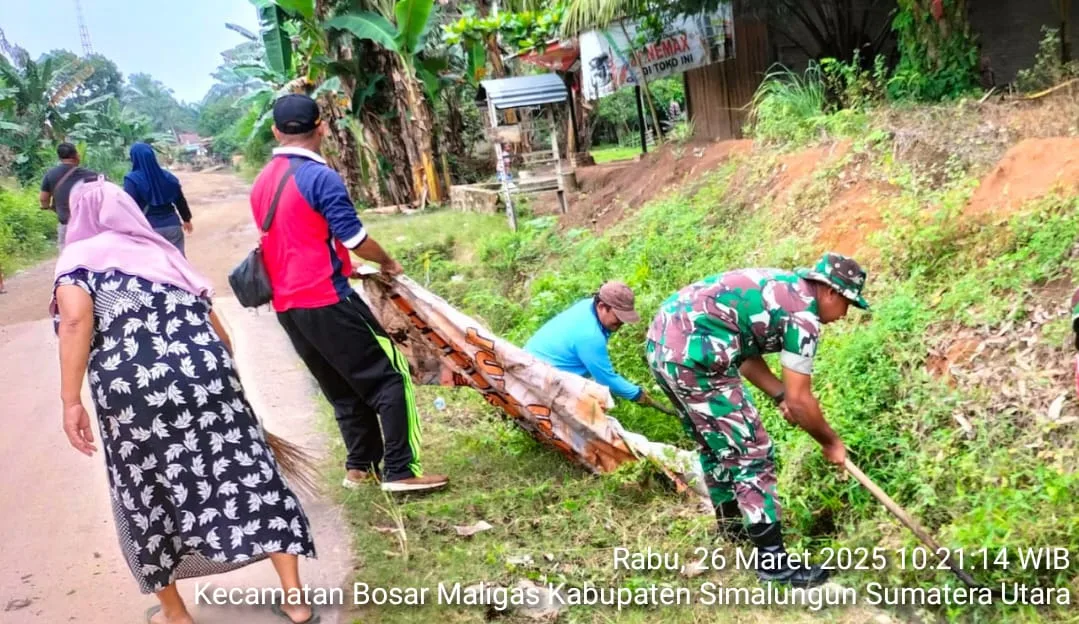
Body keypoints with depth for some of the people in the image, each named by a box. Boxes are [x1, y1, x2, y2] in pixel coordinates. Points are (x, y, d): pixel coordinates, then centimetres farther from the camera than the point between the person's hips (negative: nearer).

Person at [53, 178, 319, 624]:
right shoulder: (163, 253, 23)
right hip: (206, 378, 3)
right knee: (249, 476, 9)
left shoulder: (79, 257, 10)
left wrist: (71, 400, -12)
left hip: (134, 395, -3)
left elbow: (76, 317, -12)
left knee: (148, 500, 16)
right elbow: (216, 331, 21)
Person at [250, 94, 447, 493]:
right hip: (325, 299, -8)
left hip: (287, 305, 8)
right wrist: (387, 262, 6)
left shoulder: (262, 183, 12)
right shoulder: (320, 176, -13)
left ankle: (360, 466, 24)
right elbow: (354, 238, -13)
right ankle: (400, 471, -5)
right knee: (388, 378, -2)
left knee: (343, 388, 18)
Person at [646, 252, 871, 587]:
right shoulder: (803, 314, -7)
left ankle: (732, 523, 43)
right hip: (691, 354, -10)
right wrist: (831, 442, 11)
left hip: (662, 340, 10)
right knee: (751, 453, 0)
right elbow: (800, 401, -4)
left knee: (718, 445, 26)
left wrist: (780, 396, 17)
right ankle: (773, 560, 5)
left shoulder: (780, 288, 20)